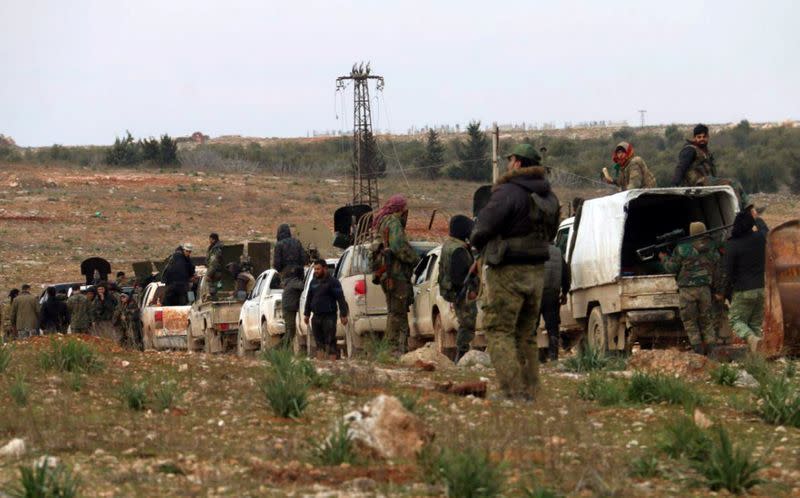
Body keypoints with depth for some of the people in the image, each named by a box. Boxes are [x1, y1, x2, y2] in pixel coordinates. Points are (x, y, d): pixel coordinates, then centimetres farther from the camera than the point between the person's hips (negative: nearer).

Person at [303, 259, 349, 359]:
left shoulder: (332, 282, -5)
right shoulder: (314, 282, 15)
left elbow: (341, 299, -8)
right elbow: (309, 299, 23)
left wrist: (343, 315, -13)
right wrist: (306, 314, 20)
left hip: (329, 316, -6)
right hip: (316, 317, 6)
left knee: (330, 341, -9)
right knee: (318, 341, 7)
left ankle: (332, 358, -10)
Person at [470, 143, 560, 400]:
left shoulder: (508, 193, -17)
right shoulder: (549, 198, 9)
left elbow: (482, 229, -17)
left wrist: (477, 242, 4)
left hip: (508, 273, -8)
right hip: (536, 273, 8)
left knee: (499, 332, -4)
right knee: (525, 335, 16)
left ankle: (514, 392, -15)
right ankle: (530, 392, 15)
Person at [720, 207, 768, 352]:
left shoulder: (731, 245, -14)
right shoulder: (759, 238, -2)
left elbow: (729, 273, -12)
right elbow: (766, 231, 26)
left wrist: (725, 293, 1)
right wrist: (757, 217, 40)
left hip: (743, 291, -4)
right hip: (761, 288, 4)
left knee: (736, 320, 5)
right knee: (755, 323, 11)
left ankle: (752, 338, -22)